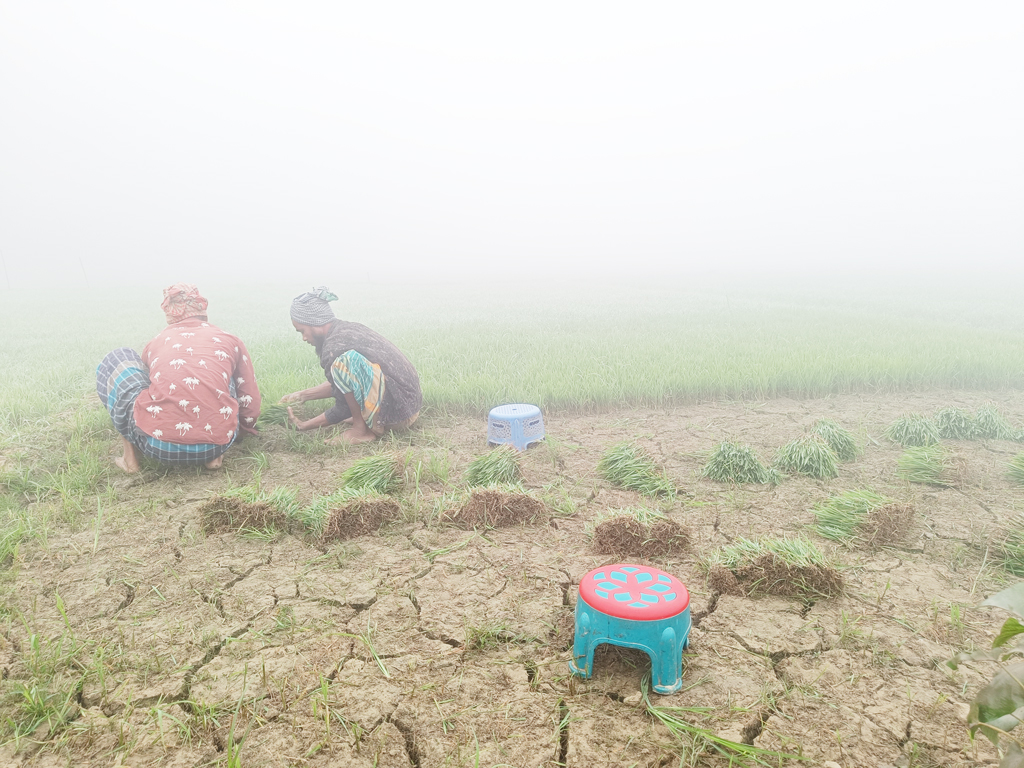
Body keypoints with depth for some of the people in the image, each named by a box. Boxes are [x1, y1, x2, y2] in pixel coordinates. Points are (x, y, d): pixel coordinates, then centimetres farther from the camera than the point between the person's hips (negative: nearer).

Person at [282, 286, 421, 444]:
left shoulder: (334, 347, -18)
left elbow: (343, 410, -11)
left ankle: (362, 430, -10)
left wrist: (304, 426, 1)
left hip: (399, 411, -10)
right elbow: (339, 385, 23)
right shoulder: (347, 329, 9)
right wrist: (303, 395, 25)